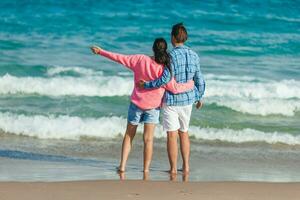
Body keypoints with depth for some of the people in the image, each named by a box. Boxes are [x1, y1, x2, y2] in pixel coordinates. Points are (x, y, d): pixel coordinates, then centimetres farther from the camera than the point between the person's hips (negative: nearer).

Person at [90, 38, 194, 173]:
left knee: (129, 135, 14)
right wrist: (191, 85, 2)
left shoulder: (141, 60, -10)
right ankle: (146, 170, 5)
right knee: (148, 139, 4)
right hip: (153, 106, -2)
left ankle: (122, 166, 9)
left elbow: (120, 58, -4)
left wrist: (101, 52, 6)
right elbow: (174, 88, -13)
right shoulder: (164, 69, -15)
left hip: (136, 103, 2)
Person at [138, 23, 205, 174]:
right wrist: (199, 98, 22)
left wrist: (145, 85, -14)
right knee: (184, 133, 18)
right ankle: (186, 166, 18)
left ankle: (173, 169, 2)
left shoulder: (171, 56, -17)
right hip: (188, 99, 6)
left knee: (172, 135, 0)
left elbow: (165, 79, -25)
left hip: (171, 101, -6)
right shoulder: (194, 56, 1)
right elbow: (199, 81, 7)